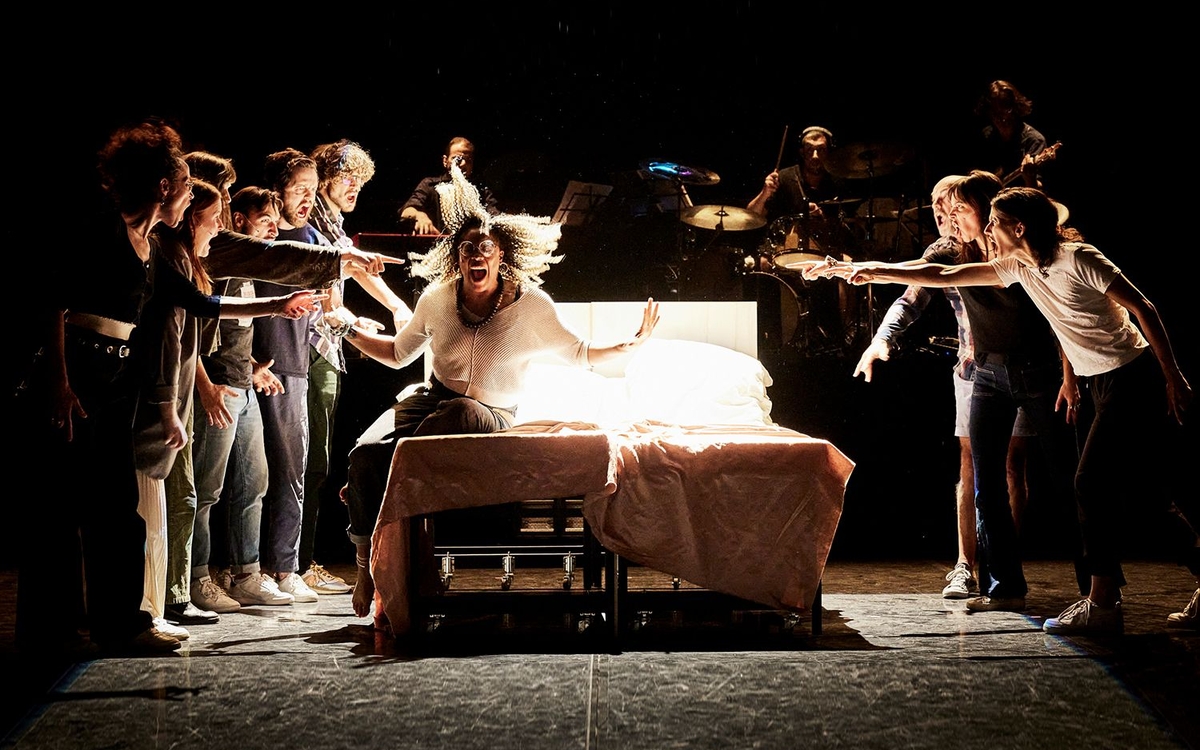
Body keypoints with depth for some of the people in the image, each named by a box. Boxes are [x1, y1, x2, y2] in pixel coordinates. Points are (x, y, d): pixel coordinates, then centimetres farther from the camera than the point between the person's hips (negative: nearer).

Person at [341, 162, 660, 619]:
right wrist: (348, 330, 10)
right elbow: (399, 353, 19)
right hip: (434, 401, 3)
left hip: (491, 417, -3)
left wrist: (632, 345, -9)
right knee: (366, 454, -26)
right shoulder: (437, 299, 3)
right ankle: (366, 565, -11)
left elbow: (579, 355, 5)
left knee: (457, 413, -40)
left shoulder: (531, 306, -5)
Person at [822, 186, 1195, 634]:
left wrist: (1173, 377, -16)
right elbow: (944, 276, 10)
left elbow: (1141, 307, -15)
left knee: (1092, 483, -11)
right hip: (1103, 382, 9)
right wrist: (876, 273, 8)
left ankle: (1101, 605, -7)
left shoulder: (1077, 259, -16)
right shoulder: (1018, 267, 7)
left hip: (1132, 376, -8)